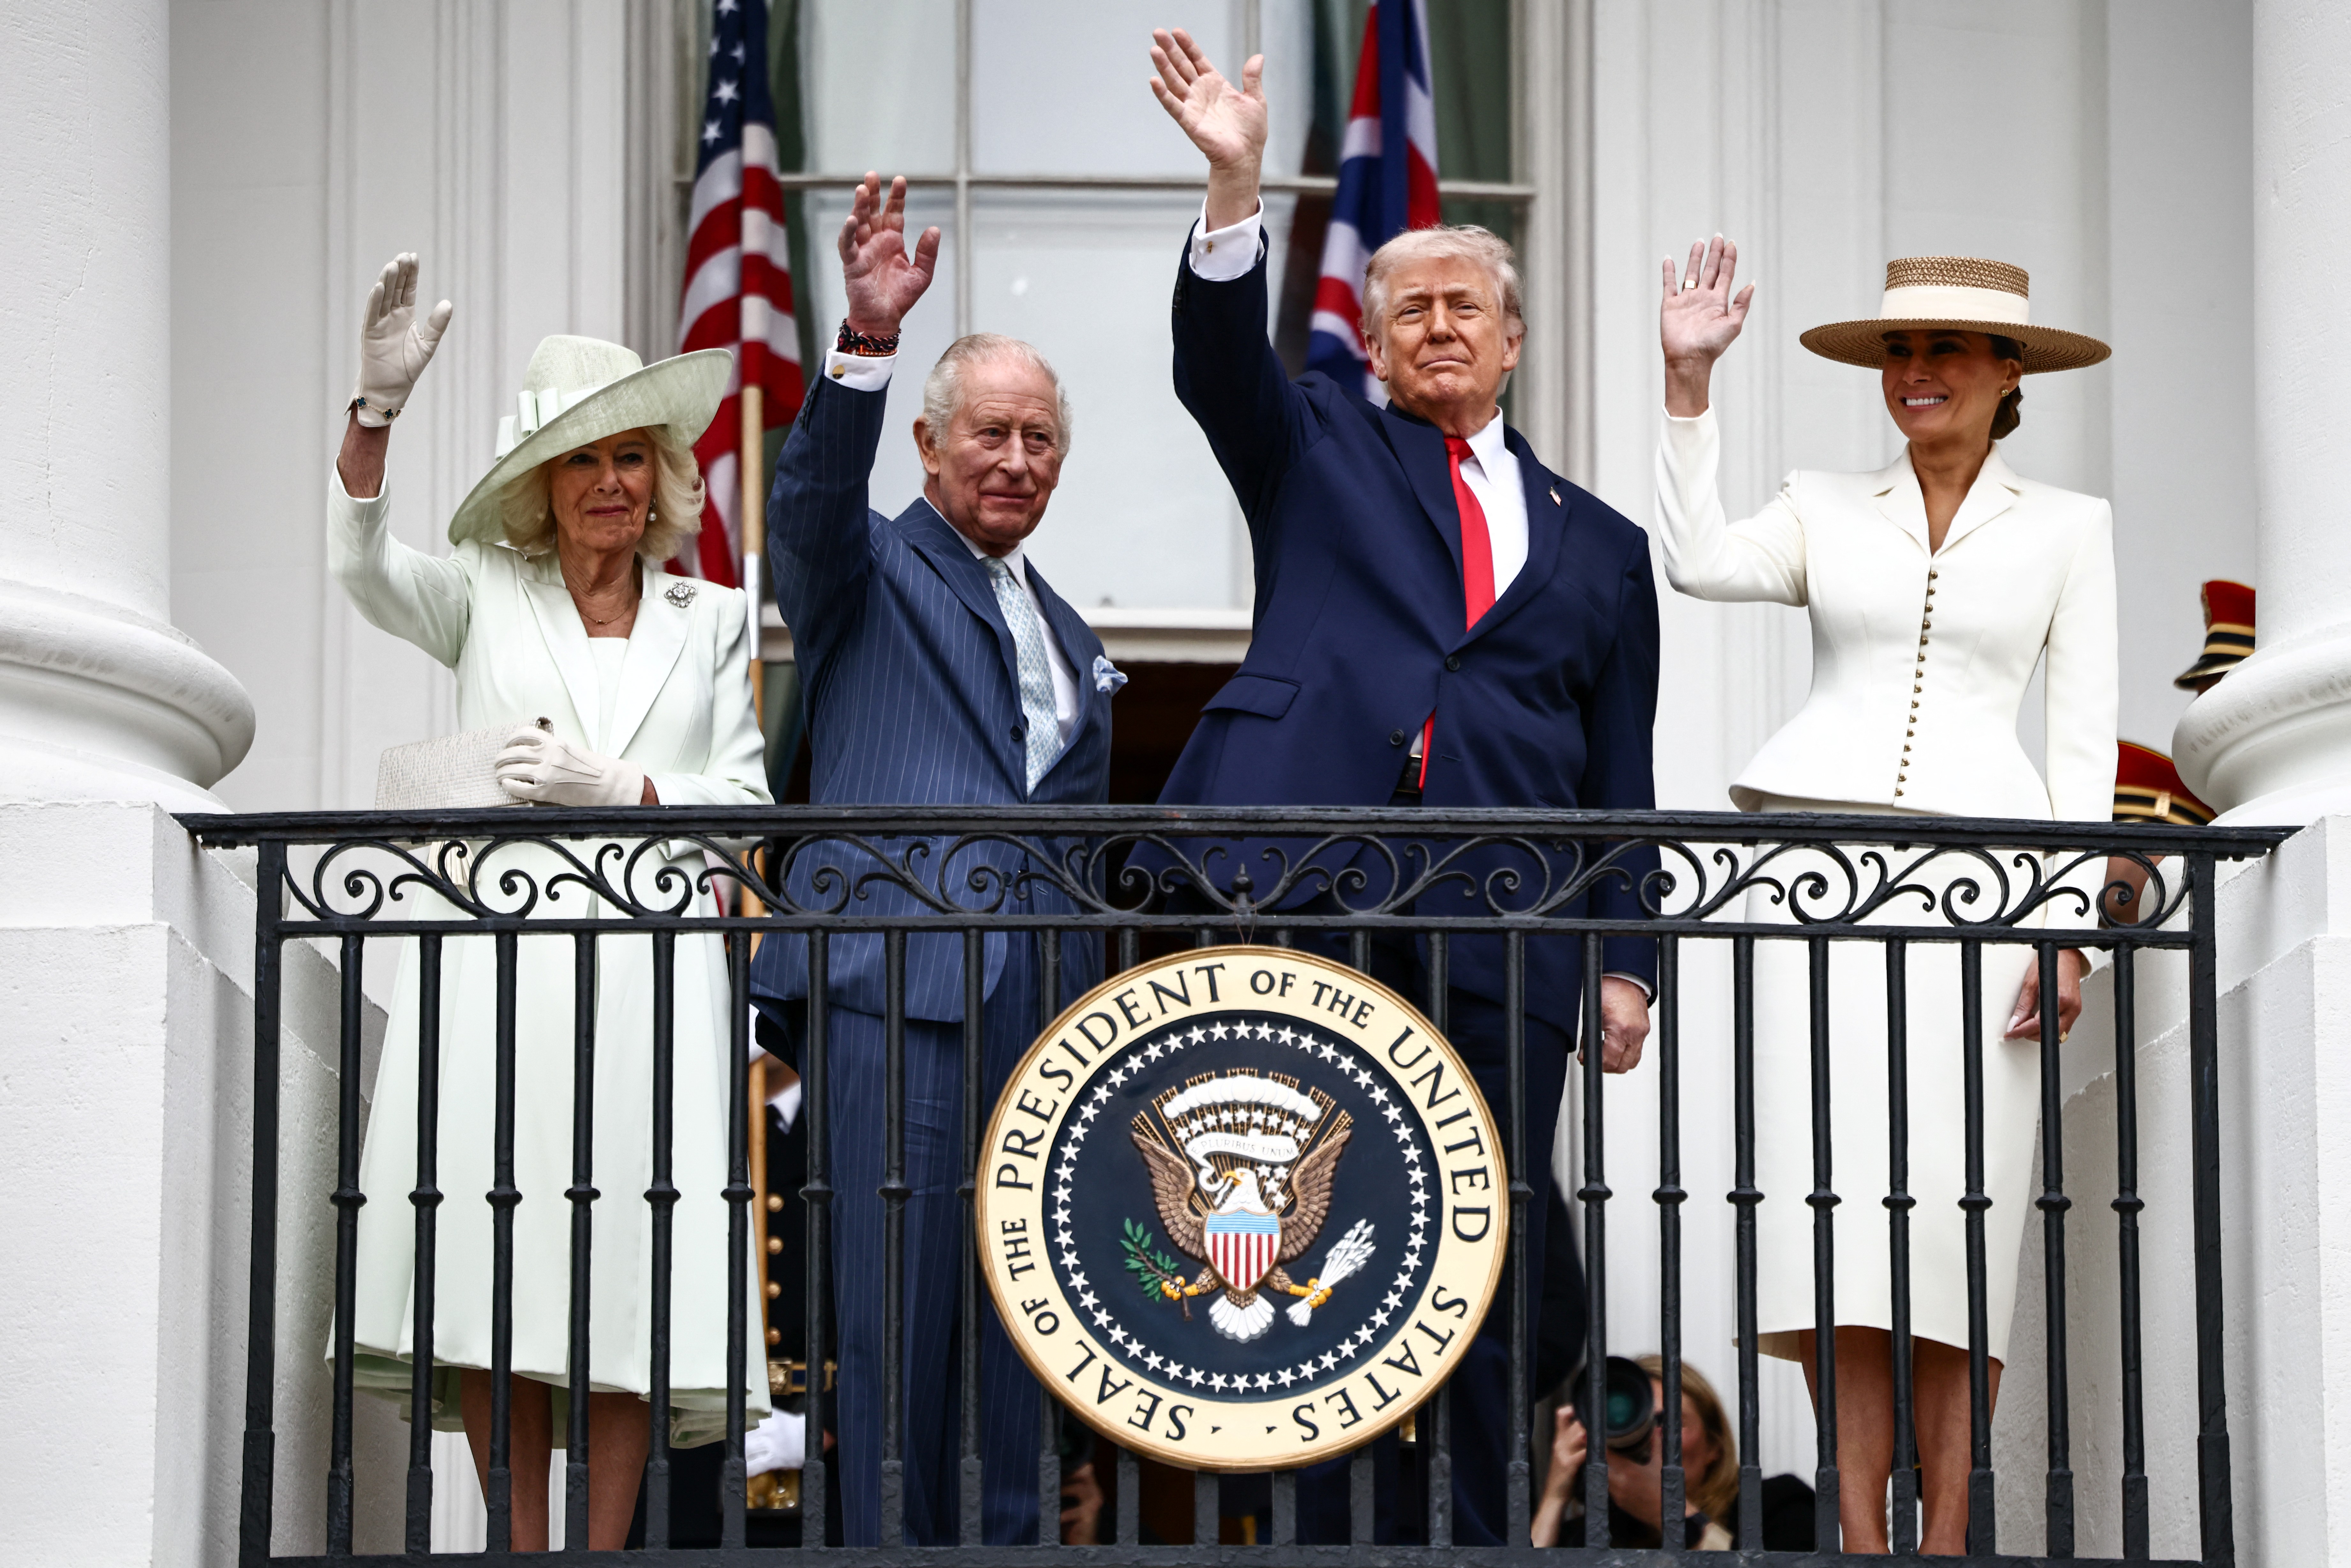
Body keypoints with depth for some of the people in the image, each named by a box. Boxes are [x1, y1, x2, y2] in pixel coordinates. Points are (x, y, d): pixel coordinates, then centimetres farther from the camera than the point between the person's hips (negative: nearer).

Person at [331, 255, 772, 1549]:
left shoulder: (711, 620, 18)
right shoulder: (486, 597, 13)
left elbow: (745, 801, 13)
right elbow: (362, 566, -7)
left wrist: (623, 791, -4)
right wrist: (376, 408, -21)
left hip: (646, 967, 1)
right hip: (497, 954, -1)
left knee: (627, 1281, -6)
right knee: (493, 1276, -8)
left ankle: (602, 1550, -3)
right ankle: (524, 1548, -3)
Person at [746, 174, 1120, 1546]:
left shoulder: (1072, 637, 26)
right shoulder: (873, 572, 7)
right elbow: (813, 500, -16)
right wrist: (870, 342, -32)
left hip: (1046, 1004, 6)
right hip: (902, 988, -6)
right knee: (898, 1305, -9)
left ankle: (1020, 1545, 8)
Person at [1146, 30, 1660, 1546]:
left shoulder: (1597, 544, 22)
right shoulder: (1320, 449, 18)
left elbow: (1621, 782, 18)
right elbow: (1222, 357, -3)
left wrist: (1627, 961, 8)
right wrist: (1236, 187, -18)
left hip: (1499, 924, 2)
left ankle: (1474, 1539, 8)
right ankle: (1327, 1530, -1)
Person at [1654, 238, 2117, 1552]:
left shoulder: (2068, 525, 12)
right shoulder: (1827, 511, 15)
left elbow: (2086, 739, 8)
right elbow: (1702, 563, -5)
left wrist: (2071, 926, -1)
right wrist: (1690, 383, -7)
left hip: (1979, 870, -1)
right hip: (1817, 853, 1)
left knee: (1960, 1196, -6)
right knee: (1836, 1179, -7)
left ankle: (1949, 1536, -5)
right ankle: (1860, 1535, -7)